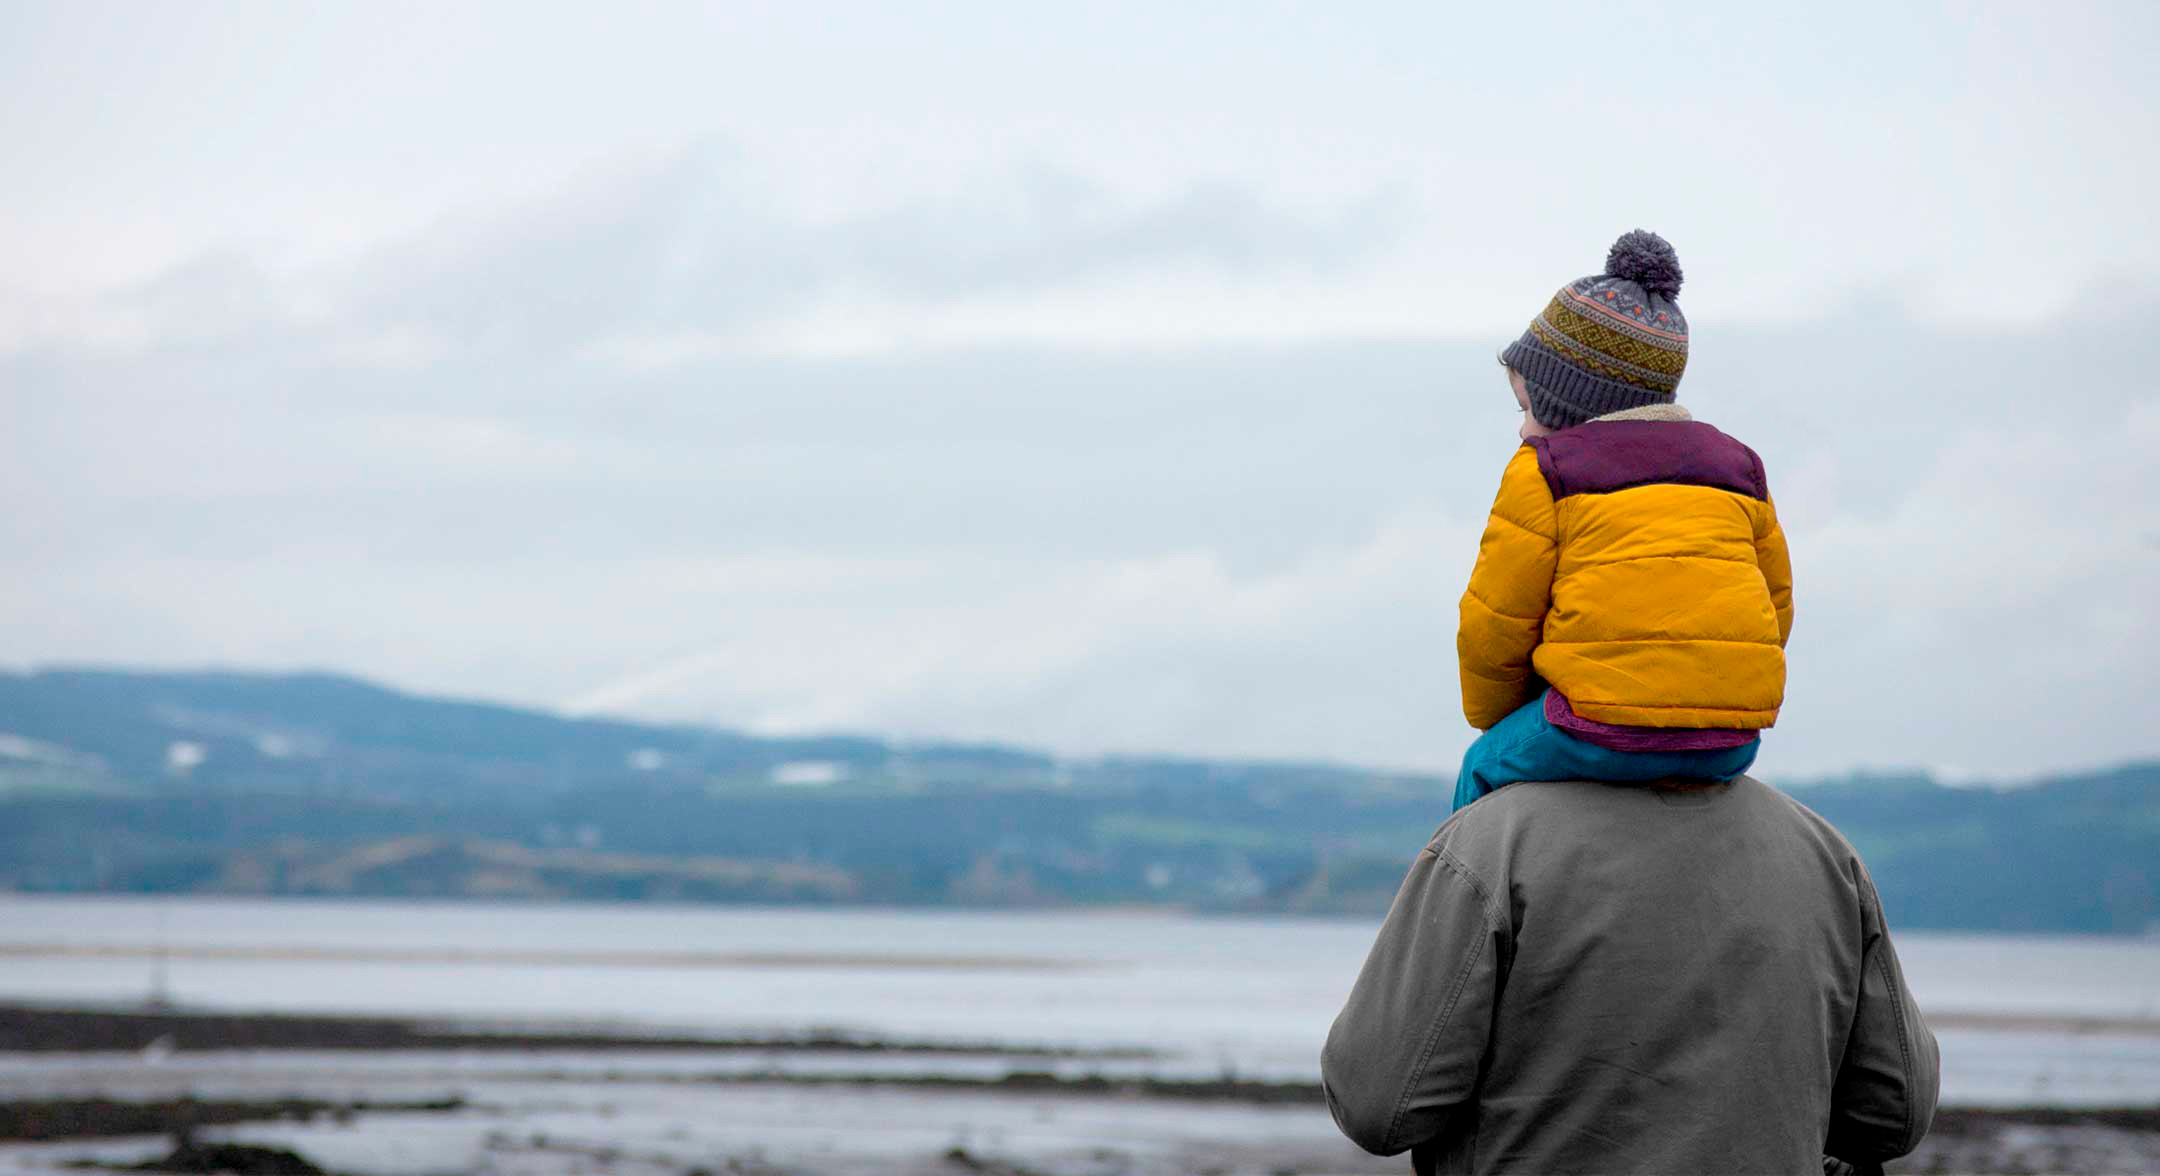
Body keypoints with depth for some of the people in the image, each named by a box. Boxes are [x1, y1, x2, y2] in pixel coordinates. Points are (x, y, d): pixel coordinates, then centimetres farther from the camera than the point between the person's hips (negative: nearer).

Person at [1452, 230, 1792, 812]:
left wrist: (1494, 718, 20)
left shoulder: (1543, 474, 1)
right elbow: (1776, 606, 22)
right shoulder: (1735, 466, 18)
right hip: (1732, 741, 6)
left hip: (1606, 724, -6)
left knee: (1486, 769, 21)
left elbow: (1495, 625, 2)